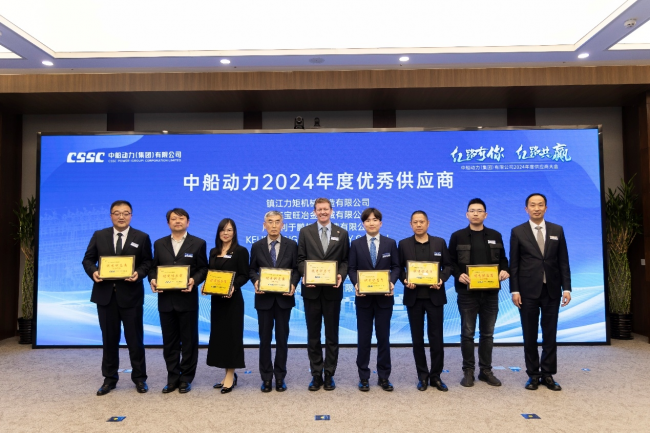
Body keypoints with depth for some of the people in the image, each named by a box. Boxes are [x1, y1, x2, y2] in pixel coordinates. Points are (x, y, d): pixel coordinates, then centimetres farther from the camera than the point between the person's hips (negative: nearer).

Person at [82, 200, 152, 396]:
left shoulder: (142, 237, 2)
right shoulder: (99, 236, 8)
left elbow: (147, 262, 1)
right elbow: (88, 259, 8)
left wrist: (139, 273, -19)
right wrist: (93, 272, -12)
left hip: (131, 294, -2)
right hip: (105, 293, 2)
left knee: (135, 338, 5)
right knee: (109, 338, 11)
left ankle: (139, 378, 19)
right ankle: (109, 379, 25)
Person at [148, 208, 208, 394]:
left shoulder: (198, 243, 1)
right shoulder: (159, 244, 10)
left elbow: (203, 269, -2)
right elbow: (154, 267, 10)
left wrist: (194, 280, -20)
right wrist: (152, 280, -10)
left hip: (187, 299, -3)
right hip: (166, 299, 3)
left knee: (189, 341, 6)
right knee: (169, 341, 11)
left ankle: (186, 378, 19)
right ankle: (172, 378, 23)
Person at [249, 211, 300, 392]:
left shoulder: (291, 245, 1)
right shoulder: (257, 246, 3)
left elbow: (296, 269, 1)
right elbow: (252, 269, 5)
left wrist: (293, 284, -16)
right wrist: (255, 281, -14)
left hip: (284, 297, 0)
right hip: (264, 297, 1)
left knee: (282, 338, 8)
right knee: (265, 338, 8)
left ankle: (280, 377, 21)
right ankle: (266, 377, 21)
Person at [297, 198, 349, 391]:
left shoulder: (342, 233, 7)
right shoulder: (305, 232, 5)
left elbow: (345, 260, 5)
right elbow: (300, 259, 3)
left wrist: (341, 275, -14)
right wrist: (305, 275, -15)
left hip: (333, 290, 0)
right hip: (312, 290, 0)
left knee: (332, 334, 8)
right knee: (313, 335, 8)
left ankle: (329, 375, 20)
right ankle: (316, 375, 20)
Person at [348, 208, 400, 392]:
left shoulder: (390, 243, 5)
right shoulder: (356, 244, 4)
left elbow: (396, 267, 3)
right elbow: (352, 268, 1)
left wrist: (392, 282, -15)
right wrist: (356, 284, -16)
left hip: (384, 297, 0)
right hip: (364, 297, 0)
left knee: (383, 336, 8)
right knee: (363, 337, 6)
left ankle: (384, 377, 20)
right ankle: (363, 377, 18)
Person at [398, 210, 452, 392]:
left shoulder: (440, 242, 4)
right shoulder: (403, 244, 3)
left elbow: (448, 265, 5)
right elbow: (399, 268, 4)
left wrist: (442, 280, -12)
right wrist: (405, 281, -13)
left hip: (434, 296, 0)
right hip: (414, 296, 0)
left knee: (436, 337, 4)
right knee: (417, 338, 7)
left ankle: (436, 375, 18)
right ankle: (422, 375, 19)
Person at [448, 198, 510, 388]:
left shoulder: (495, 236, 9)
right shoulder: (458, 236, 1)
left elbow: (502, 259, 12)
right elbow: (450, 262, 0)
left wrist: (504, 270, -8)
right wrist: (458, 274, -17)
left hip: (490, 292, 3)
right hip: (467, 292, -2)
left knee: (487, 333, 10)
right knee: (467, 333, 4)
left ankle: (486, 370, 22)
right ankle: (468, 371, 15)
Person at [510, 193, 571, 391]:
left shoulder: (557, 230, 7)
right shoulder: (518, 232, 0)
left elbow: (563, 262, 6)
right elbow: (514, 264, -1)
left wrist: (566, 288, -2)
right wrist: (514, 290, -7)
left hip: (552, 290, 2)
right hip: (528, 290, -2)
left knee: (550, 334, 8)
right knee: (530, 335, 6)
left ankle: (548, 374, 19)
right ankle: (533, 374, 17)